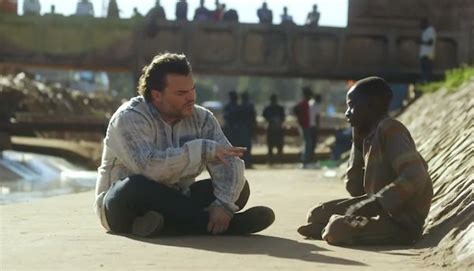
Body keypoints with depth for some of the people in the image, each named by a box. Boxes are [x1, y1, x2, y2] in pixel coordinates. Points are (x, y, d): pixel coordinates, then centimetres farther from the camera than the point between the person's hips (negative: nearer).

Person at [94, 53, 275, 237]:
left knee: (238, 187, -11)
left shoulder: (201, 118, -1)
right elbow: (147, 166, -35)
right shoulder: (130, 117, -17)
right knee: (135, 186, -39)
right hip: (122, 203, -5)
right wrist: (202, 149, -35)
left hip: (173, 203, 5)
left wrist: (224, 205, -31)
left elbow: (229, 163, -12)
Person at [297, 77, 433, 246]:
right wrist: (357, 142, 8)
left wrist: (375, 204, -28)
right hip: (383, 210, 9)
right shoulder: (370, 136, 12)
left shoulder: (389, 130, -16)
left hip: (403, 222, -9)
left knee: (337, 230, -26)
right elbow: (355, 189, 13)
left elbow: (415, 178, -28)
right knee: (317, 215, 11)